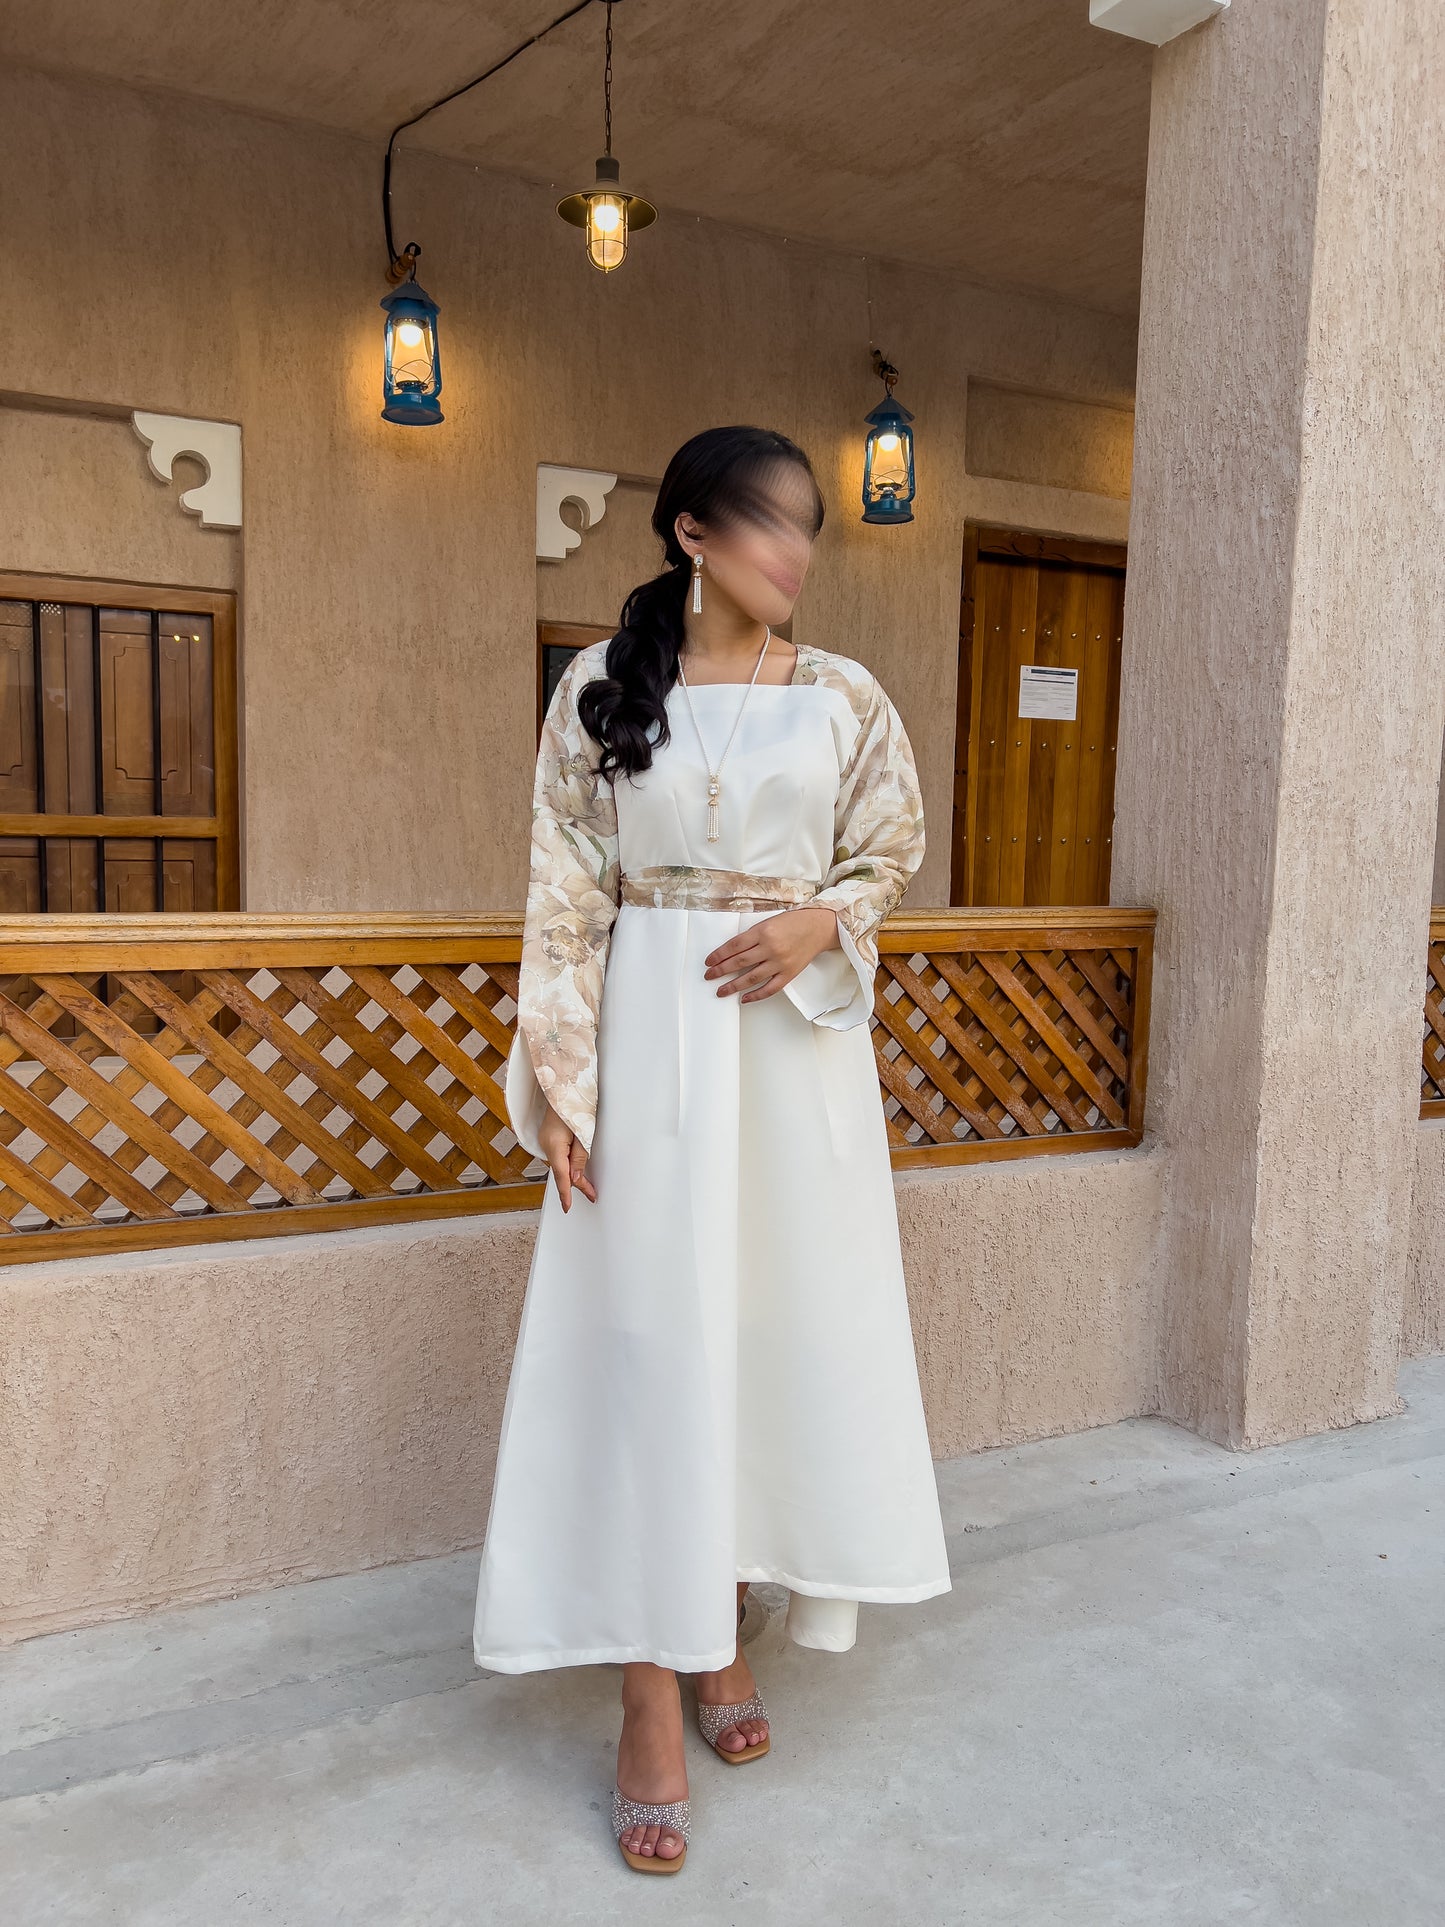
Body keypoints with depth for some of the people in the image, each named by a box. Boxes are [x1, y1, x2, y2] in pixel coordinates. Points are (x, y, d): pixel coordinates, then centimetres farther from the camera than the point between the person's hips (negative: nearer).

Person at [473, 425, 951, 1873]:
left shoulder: (842, 696, 5)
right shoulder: (599, 688, 1)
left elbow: (895, 848, 12)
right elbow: (564, 895, -1)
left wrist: (821, 924, -9)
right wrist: (558, 1076, -7)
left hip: (799, 1038, 3)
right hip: (648, 1036, -2)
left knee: (783, 1325, 8)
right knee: (650, 1335, 0)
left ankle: (723, 1630, 28)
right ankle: (652, 1698, 11)